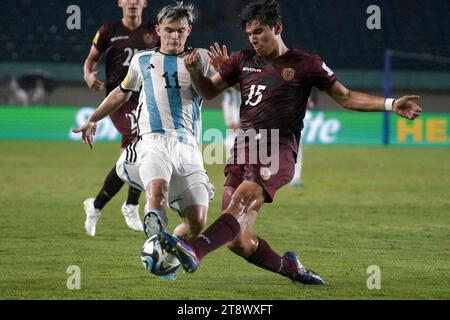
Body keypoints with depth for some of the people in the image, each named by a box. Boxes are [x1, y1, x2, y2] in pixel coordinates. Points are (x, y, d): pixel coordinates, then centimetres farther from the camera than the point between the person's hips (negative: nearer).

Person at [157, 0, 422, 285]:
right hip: (243, 148, 5)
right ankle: (290, 267, 20)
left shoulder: (306, 64, 7)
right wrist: (194, 71, 4)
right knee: (238, 242, -4)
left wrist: (391, 105, 0)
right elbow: (209, 91, 27)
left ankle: (194, 251, -53)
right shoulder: (243, 60, 19)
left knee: (240, 202, -33)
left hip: (278, 150, -5)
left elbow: (346, 97, 12)